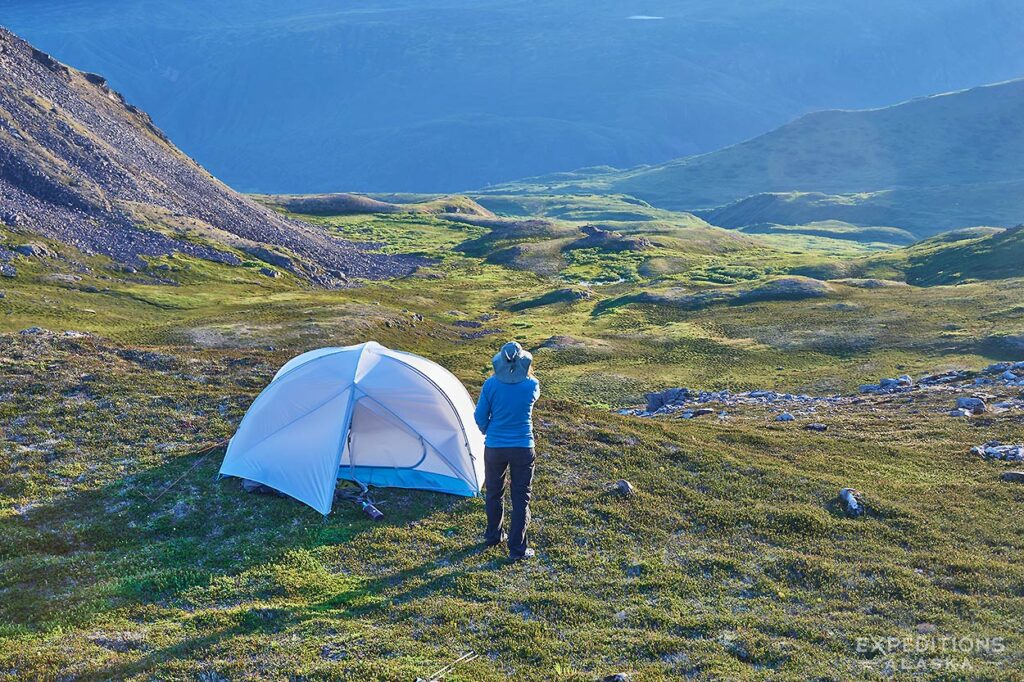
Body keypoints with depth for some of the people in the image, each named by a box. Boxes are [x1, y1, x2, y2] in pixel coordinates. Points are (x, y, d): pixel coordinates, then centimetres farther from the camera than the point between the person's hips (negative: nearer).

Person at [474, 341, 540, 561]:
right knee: (521, 498, 9)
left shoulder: (490, 385, -12)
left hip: (494, 447, 1)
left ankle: (493, 536, 37)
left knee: (494, 493, 21)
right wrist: (526, 374, 18)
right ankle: (517, 548, 10)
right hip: (523, 448, -1)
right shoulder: (531, 385, -12)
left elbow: (480, 417, -2)